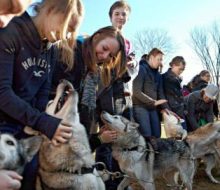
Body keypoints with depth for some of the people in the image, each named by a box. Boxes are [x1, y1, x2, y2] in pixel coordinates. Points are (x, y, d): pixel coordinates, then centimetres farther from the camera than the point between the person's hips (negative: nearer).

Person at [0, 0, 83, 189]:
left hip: (27, 126, 6)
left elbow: (43, 93, 2)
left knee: (32, 174, 4)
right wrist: (43, 123, -31)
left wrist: (41, 127, -13)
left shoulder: (52, 47, 4)